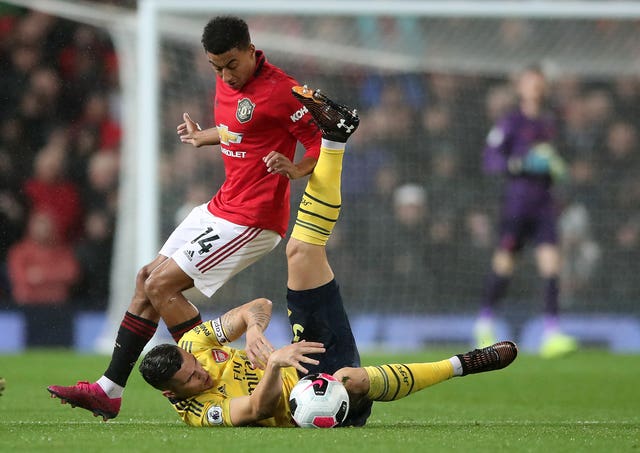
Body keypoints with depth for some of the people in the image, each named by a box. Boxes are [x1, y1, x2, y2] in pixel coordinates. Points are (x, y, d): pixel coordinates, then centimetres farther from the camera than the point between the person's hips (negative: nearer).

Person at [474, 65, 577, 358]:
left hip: (543, 202, 5)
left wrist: (555, 167, 11)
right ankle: (484, 324, 21)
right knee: (504, 263, 0)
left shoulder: (549, 122, 15)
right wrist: (524, 163, -21)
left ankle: (552, 334, -13)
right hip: (517, 199, -5)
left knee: (550, 262, -9)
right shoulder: (511, 122, -4)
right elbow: (490, 160, -11)